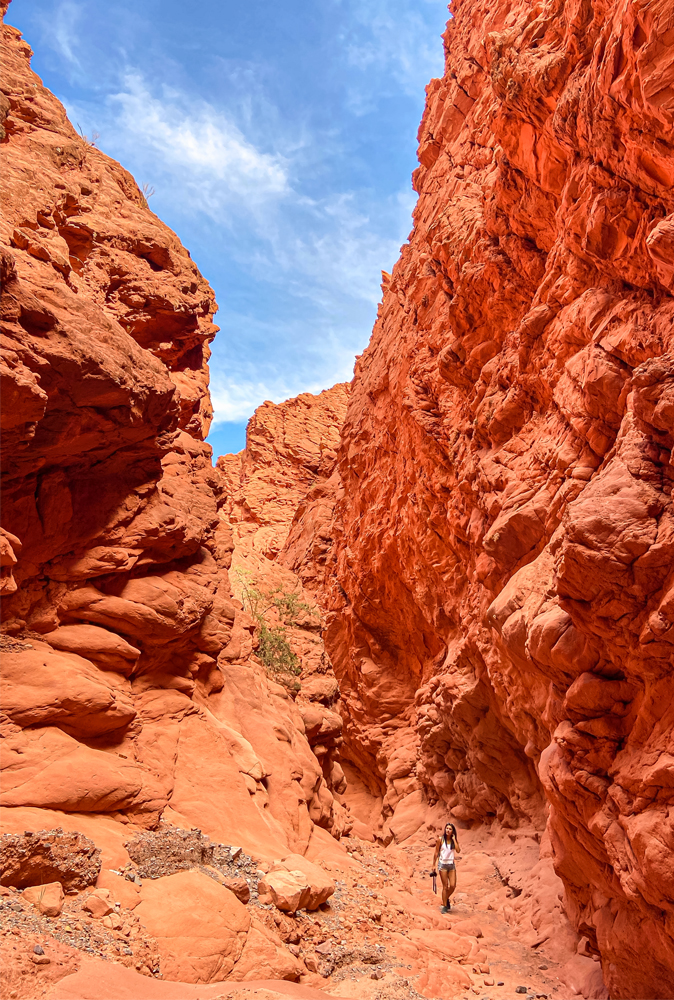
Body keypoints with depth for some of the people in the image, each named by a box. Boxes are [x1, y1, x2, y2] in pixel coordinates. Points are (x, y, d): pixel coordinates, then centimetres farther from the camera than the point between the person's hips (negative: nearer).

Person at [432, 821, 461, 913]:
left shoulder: (454, 840, 3)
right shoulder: (440, 840, -5)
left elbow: (458, 851, -14)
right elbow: (436, 853, 0)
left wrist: (454, 839, -13)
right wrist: (434, 865, 1)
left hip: (451, 864, 3)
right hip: (443, 864, -3)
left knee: (453, 886, -1)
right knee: (445, 886, 0)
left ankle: (446, 899, 28)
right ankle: (445, 906, 13)